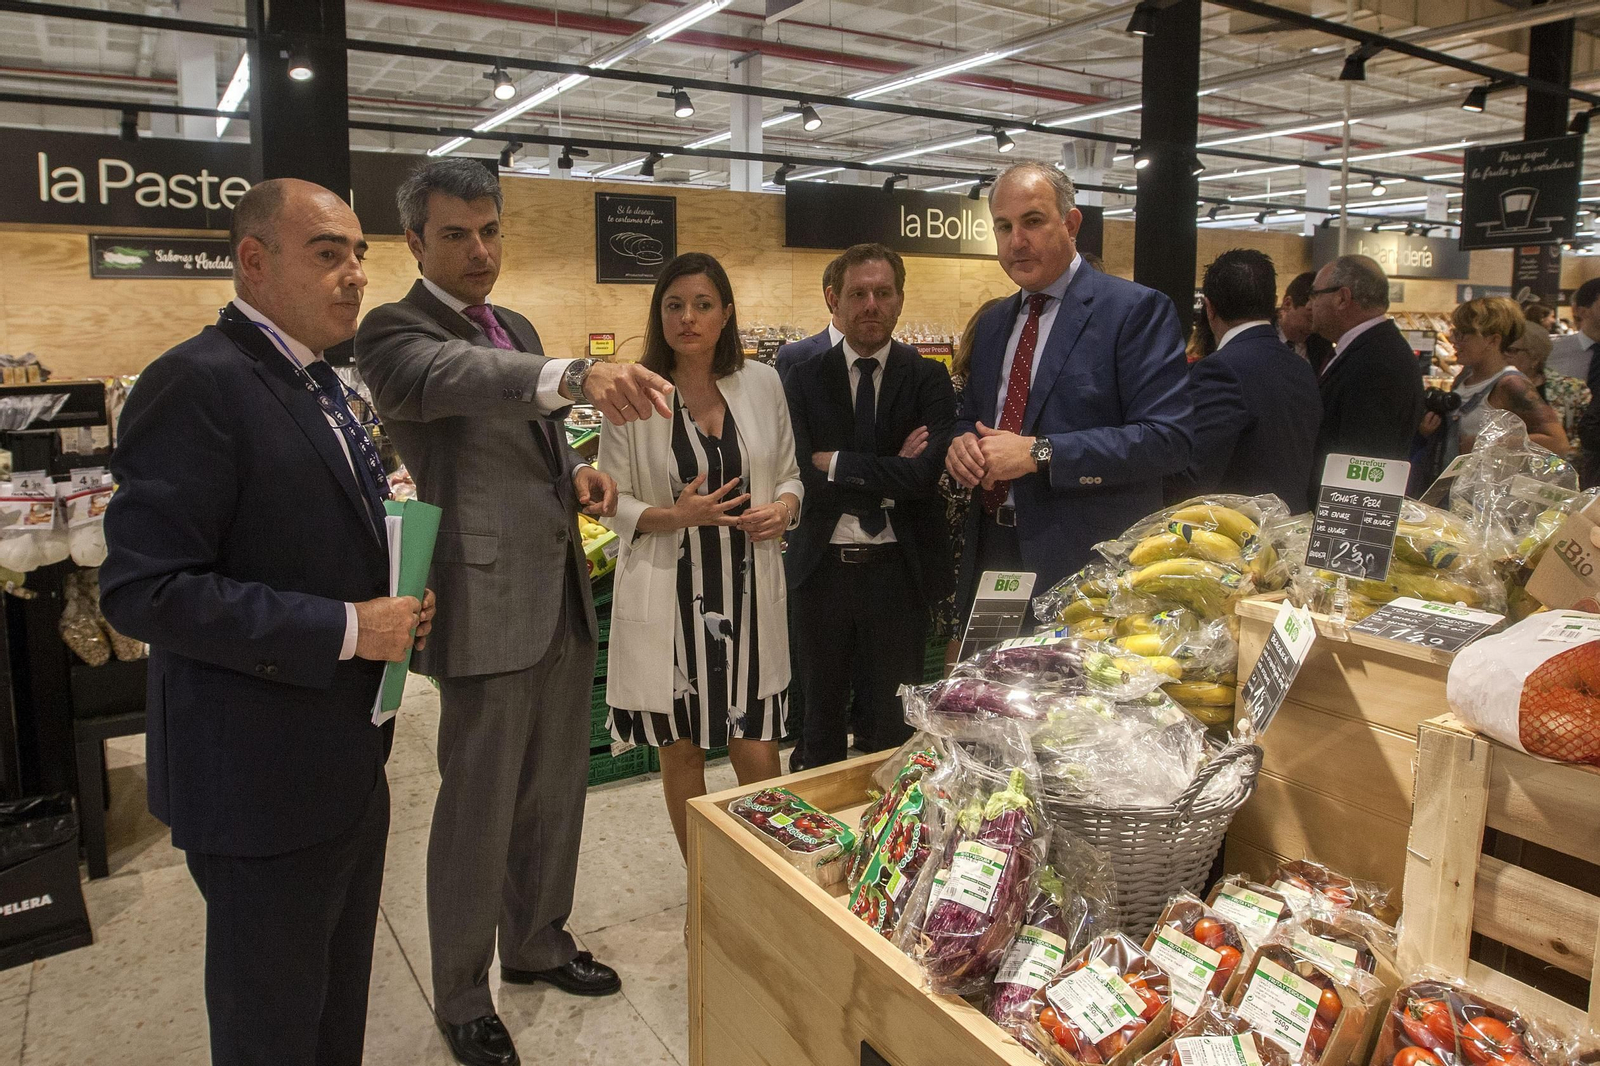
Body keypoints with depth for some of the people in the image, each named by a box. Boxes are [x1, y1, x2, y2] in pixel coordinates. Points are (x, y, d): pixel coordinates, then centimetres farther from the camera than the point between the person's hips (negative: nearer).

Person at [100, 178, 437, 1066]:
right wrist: (345, 629, -23)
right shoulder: (198, 383, -19)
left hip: (347, 759, 9)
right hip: (263, 778, -8)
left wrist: (396, 604, -1)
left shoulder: (321, 386, 10)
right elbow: (142, 588, -24)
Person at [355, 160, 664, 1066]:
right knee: (478, 812, 5)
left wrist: (579, 471, 3)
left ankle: (538, 945, 40)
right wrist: (578, 375, -53)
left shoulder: (518, 329, 15)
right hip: (486, 603, -7)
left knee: (557, 792, 19)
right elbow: (451, 377, -34)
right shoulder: (395, 332, -10)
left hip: (563, 596, 8)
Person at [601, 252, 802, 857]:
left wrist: (783, 507, -8)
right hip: (668, 595, -1)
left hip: (747, 592, 1)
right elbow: (612, 502, 0)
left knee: (758, 755, 3)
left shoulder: (761, 383, 4)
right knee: (680, 753, 11)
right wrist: (675, 516, -17)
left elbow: (789, 475, 14)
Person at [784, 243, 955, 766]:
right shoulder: (804, 380, 1)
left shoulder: (928, 378, -2)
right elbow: (802, 477, -11)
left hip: (900, 571, -1)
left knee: (892, 719, 11)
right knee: (822, 713, 17)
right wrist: (890, 477, -15)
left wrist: (837, 463, -13)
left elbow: (926, 473, -17)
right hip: (822, 568, 2)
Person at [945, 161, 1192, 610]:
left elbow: (1167, 438, -16)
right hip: (991, 549, 6)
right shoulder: (993, 324, 14)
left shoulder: (1137, 310, -8)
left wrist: (1039, 453, -22)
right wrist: (961, 443, -3)